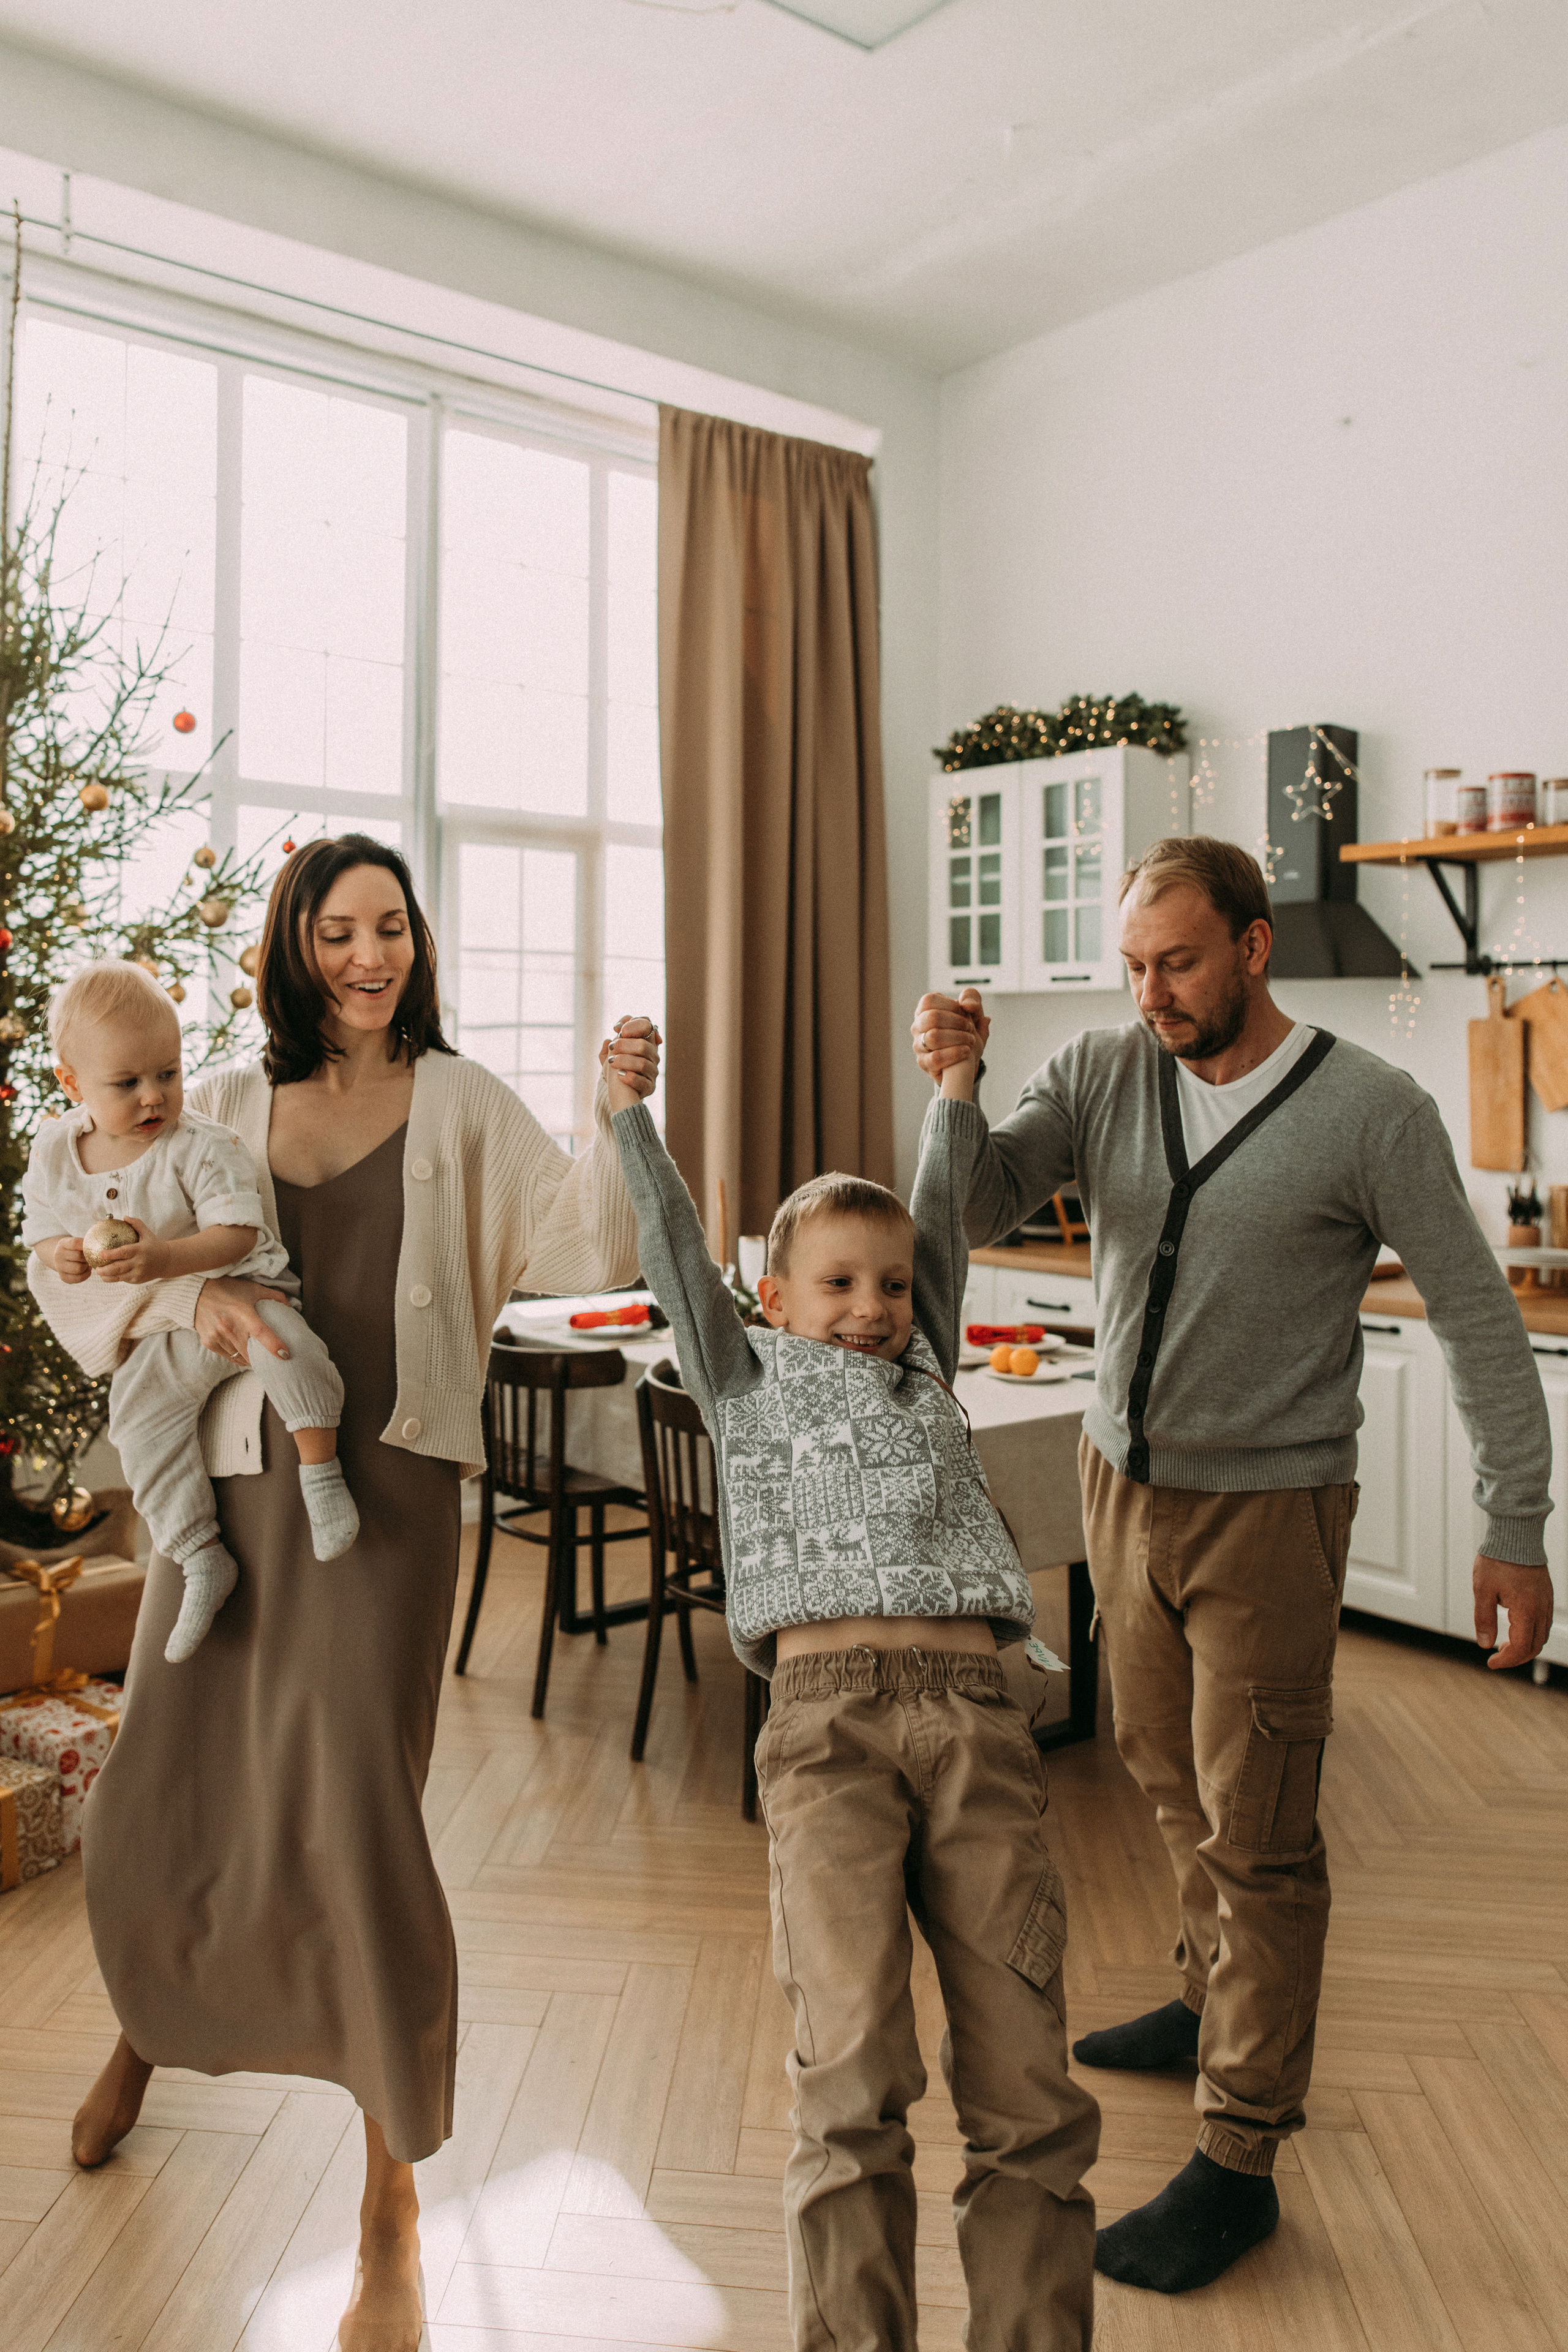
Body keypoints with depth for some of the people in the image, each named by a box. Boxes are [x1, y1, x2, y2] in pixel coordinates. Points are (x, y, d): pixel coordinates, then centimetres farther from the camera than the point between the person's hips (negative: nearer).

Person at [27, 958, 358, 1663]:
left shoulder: (202, 1146, -17)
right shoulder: (54, 1154, -2)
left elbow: (237, 1234, -22)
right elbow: (42, 1233, 10)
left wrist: (166, 1258, -38)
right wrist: (63, 1256, -14)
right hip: (156, 1333, 4)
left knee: (281, 1339, -33)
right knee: (139, 1422, -9)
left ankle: (320, 1469, -19)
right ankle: (201, 1559, 1)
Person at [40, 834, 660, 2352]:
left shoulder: (460, 1106, 3)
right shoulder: (221, 1111, 9)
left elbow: (586, 1252, -5)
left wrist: (620, 1117, -21)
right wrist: (189, 1297, -10)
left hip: (386, 1486, -3)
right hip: (227, 1480, 3)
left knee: (356, 1818, -9)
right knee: (159, 1808, 13)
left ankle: (391, 2202, 13)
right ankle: (151, 2024, 52)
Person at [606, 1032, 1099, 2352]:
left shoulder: (925, 1377, 29)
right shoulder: (750, 1388, 23)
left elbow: (943, 1222, 25)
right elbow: (674, 1248, 18)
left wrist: (956, 1083, 20)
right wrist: (628, 1106, 17)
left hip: (976, 1719, 3)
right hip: (829, 1716, -2)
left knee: (1028, 2097, -4)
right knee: (852, 2087, -11)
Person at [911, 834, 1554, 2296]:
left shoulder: (1371, 1113, -12)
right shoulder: (1099, 1076, -1)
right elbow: (972, 1214, -7)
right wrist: (952, 1090, -27)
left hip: (1267, 1510, -5)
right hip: (1120, 1482, 5)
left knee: (1257, 1832, 3)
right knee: (1168, 1773, 20)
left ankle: (1239, 2160, 17)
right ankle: (1214, 2002, 44)